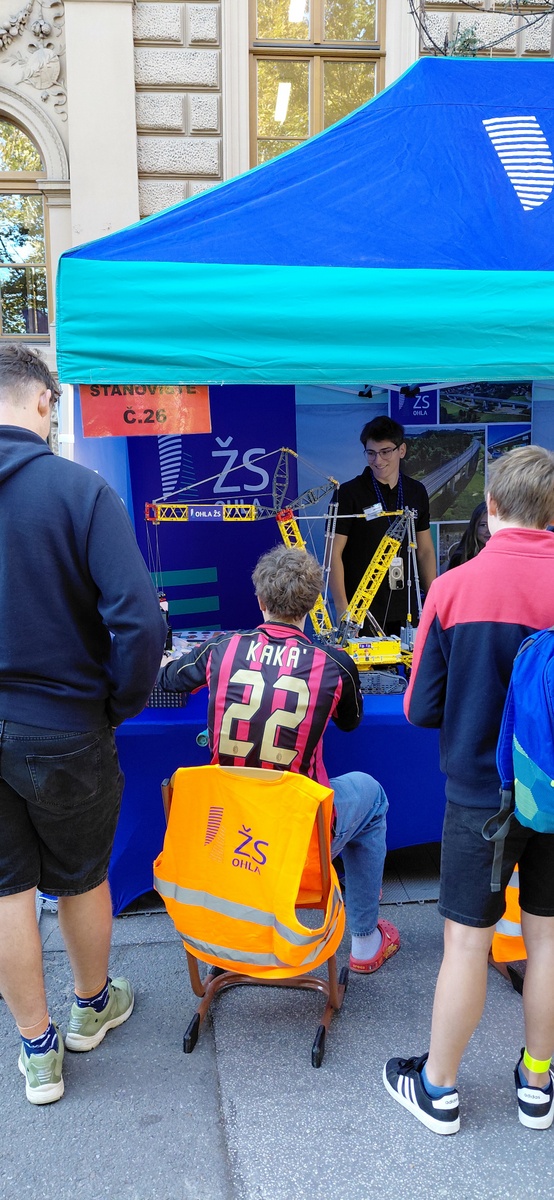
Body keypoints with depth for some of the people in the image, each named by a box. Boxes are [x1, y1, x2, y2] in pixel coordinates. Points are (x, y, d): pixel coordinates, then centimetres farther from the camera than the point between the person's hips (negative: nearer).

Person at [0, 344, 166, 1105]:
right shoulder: (80, 489, -17)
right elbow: (139, 623, -23)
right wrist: (120, 705, -6)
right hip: (63, 730, -2)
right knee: (82, 879, 20)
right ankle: (93, 1007, 44)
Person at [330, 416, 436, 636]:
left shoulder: (416, 492, 8)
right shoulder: (349, 493, -7)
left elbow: (425, 551, 14)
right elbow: (334, 553, -8)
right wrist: (342, 608, -15)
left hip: (405, 610, 4)